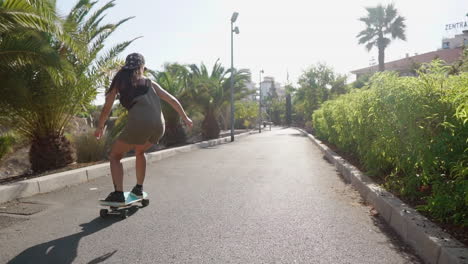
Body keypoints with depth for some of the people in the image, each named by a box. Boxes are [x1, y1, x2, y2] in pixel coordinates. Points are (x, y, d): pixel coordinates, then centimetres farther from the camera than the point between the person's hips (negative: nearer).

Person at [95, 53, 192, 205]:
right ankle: (139, 189, 32)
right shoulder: (149, 83, 24)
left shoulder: (120, 80, 17)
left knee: (115, 156, 15)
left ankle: (118, 194, 1)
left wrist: (100, 127, 34)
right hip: (159, 126, 4)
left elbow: (107, 108, 20)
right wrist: (185, 118, 36)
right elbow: (172, 100, 25)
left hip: (138, 124, -4)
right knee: (140, 152, 31)